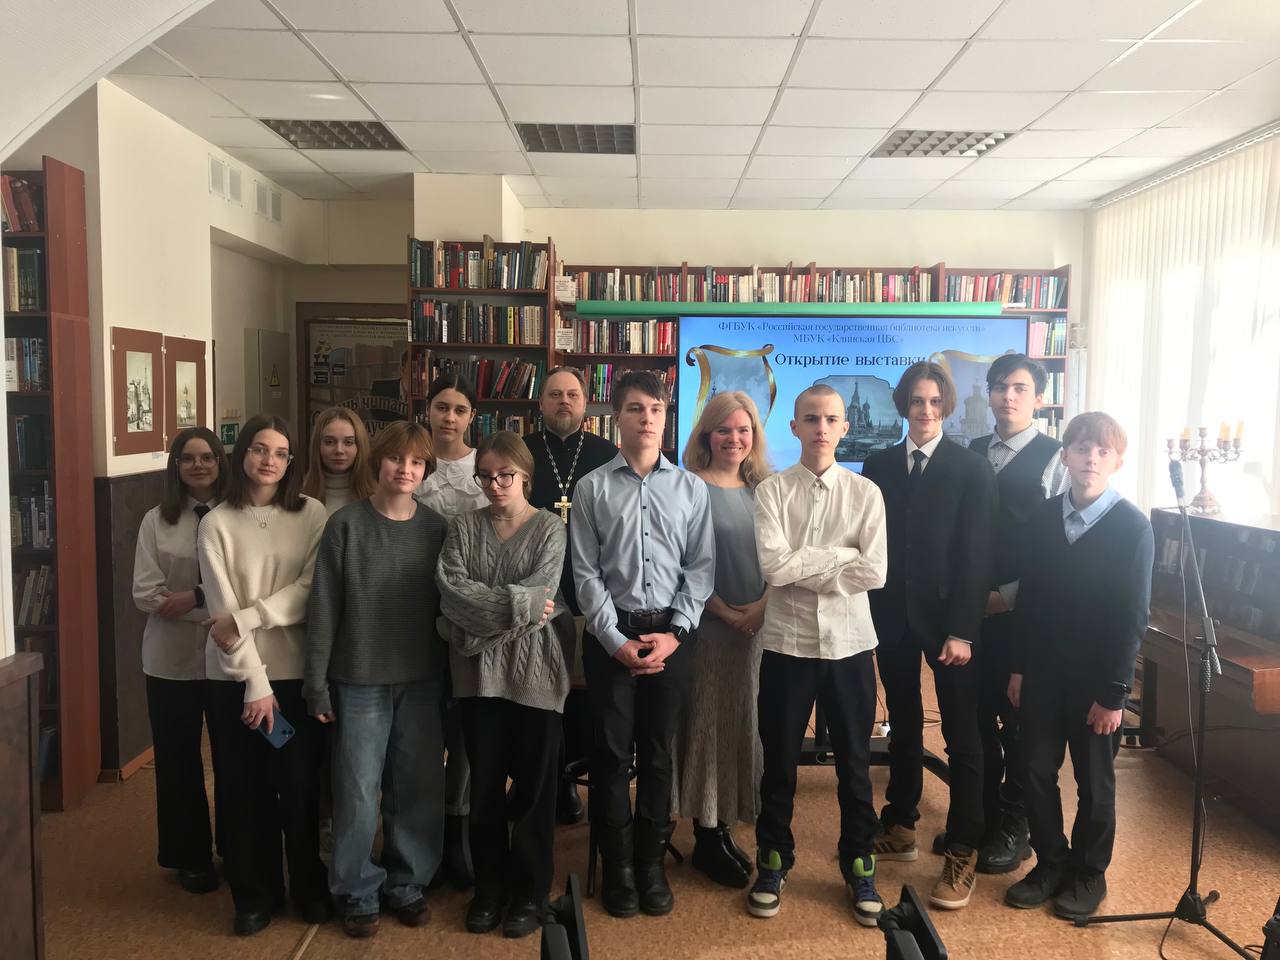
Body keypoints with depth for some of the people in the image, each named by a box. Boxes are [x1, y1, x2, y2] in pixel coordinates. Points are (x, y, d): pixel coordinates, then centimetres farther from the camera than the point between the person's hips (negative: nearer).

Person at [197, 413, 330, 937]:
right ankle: (256, 891, 28)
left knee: (300, 784, 8)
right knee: (244, 789, 10)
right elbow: (223, 608, -8)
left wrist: (244, 618, -17)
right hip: (234, 675, 0)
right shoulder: (217, 522, -3)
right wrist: (255, 682, -13)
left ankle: (308, 885, 29)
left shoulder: (312, 514, -2)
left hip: (297, 670, 0)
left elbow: (311, 591, -8)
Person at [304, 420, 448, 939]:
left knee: (420, 788, 9)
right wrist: (317, 683, -6)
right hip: (359, 680, -2)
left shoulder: (437, 527, 1)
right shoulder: (346, 525, -6)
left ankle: (408, 884, 29)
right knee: (359, 791, 6)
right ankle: (357, 893, 25)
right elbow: (323, 608, -5)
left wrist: (448, 679, 3)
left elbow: (446, 605, 4)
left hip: (422, 680, 2)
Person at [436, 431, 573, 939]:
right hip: (479, 672, 2)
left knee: (534, 783, 7)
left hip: (535, 671, -2)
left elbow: (541, 597, -13)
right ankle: (489, 887, 28)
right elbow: (451, 592, -9)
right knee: (485, 784, 11)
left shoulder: (550, 529, -1)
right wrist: (518, 604, -15)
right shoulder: (463, 528, 5)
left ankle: (531, 891, 24)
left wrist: (483, 610, -13)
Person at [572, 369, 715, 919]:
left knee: (658, 751, 10)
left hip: (670, 633, 1)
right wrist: (616, 639, -9)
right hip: (610, 635, -1)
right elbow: (586, 572, -2)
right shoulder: (593, 487, 0)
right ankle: (617, 866, 22)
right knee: (612, 751, 7)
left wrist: (674, 632, -8)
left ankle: (651, 862, 25)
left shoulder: (691, 488, 4)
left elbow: (701, 566, 2)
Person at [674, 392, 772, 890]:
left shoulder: (763, 489, 9)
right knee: (707, 725, 3)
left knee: (744, 726, 10)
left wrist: (763, 606, -8)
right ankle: (706, 839, 15)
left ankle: (724, 830, 23)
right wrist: (725, 612, -13)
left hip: (758, 624, 5)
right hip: (709, 625, -5)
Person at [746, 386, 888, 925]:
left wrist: (804, 568, -11)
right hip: (788, 642, 0)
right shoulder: (771, 491, -3)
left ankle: (859, 867, 31)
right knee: (779, 761, 13)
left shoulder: (866, 493, 0)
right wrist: (842, 556, -12)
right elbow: (774, 566, -15)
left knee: (854, 762, 13)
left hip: (849, 642, 1)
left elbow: (874, 573, -10)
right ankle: (773, 862, 31)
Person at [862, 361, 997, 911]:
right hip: (891, 616, 3)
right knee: (902, 726, 15)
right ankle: (900, 828, 29)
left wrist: (962, 631, -14)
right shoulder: (878, 466, 6)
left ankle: (962, 856, 12)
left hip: (947, 617, -3)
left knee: (962, 737, 3)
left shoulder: (972, 469, -3)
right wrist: (868, 614, -1)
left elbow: (976, 555, -8)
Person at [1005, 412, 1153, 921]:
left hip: (1096, 678, -3)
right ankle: (1050, 863, 28)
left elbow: (1132, 616, -11)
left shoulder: (1133, 525, -10)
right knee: (1036, 771, 9)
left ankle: (1089, 873, 30)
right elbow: (1028, 596, 4)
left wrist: (1113, 692, -12)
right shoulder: (1044, 516, 1)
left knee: (1094, 781, 11)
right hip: (1042, 670, 4)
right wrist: (1019, 667, 4)